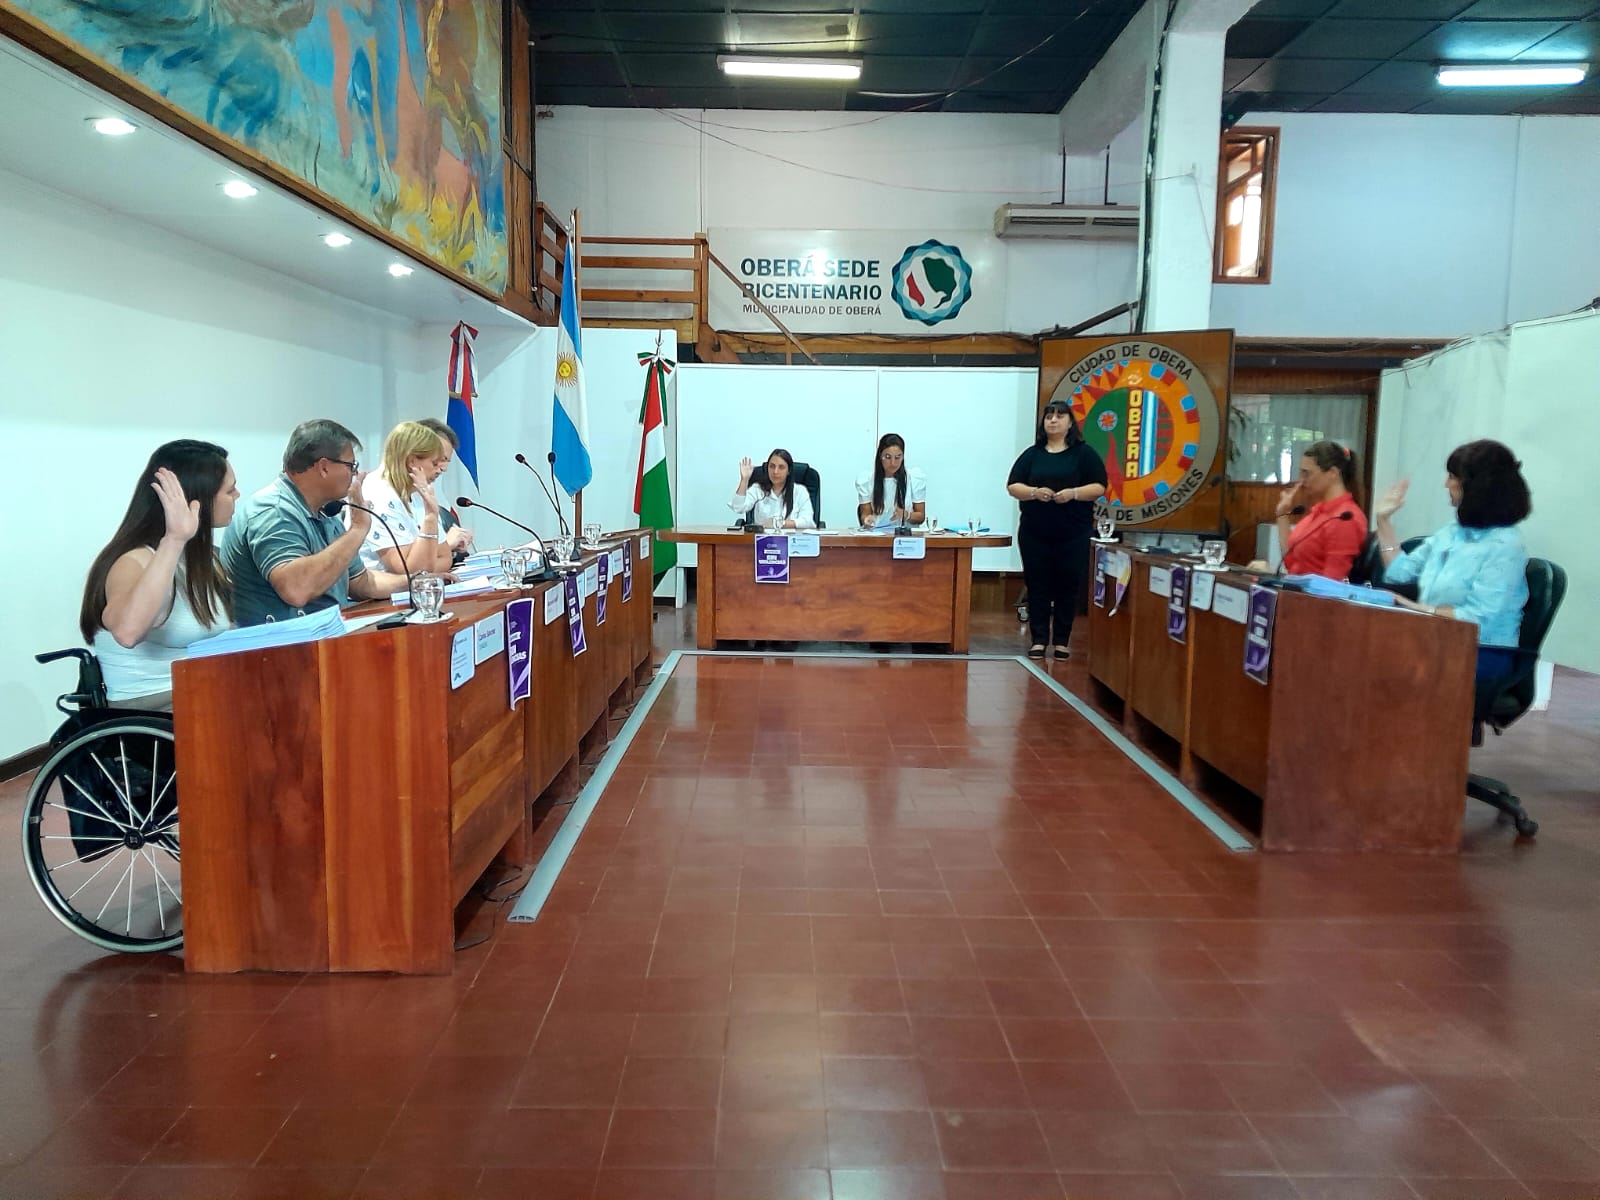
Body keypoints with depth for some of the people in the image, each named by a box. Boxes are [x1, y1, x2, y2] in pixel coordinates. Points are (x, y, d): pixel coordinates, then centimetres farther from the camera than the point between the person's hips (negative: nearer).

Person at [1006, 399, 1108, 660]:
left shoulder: (1084, 453, 3)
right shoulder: (1032, 454, 10)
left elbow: (1099, 488, -2)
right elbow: (1013, 486, 5)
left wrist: (1073, 493, -19)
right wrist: (1034, 492, -15)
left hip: (1074, 534, -2)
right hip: (1035, 534, 2)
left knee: (1068, 586, 2)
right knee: (1037, 586, 3)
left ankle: (1062, 641, 11)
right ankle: (1039, 639, 9)